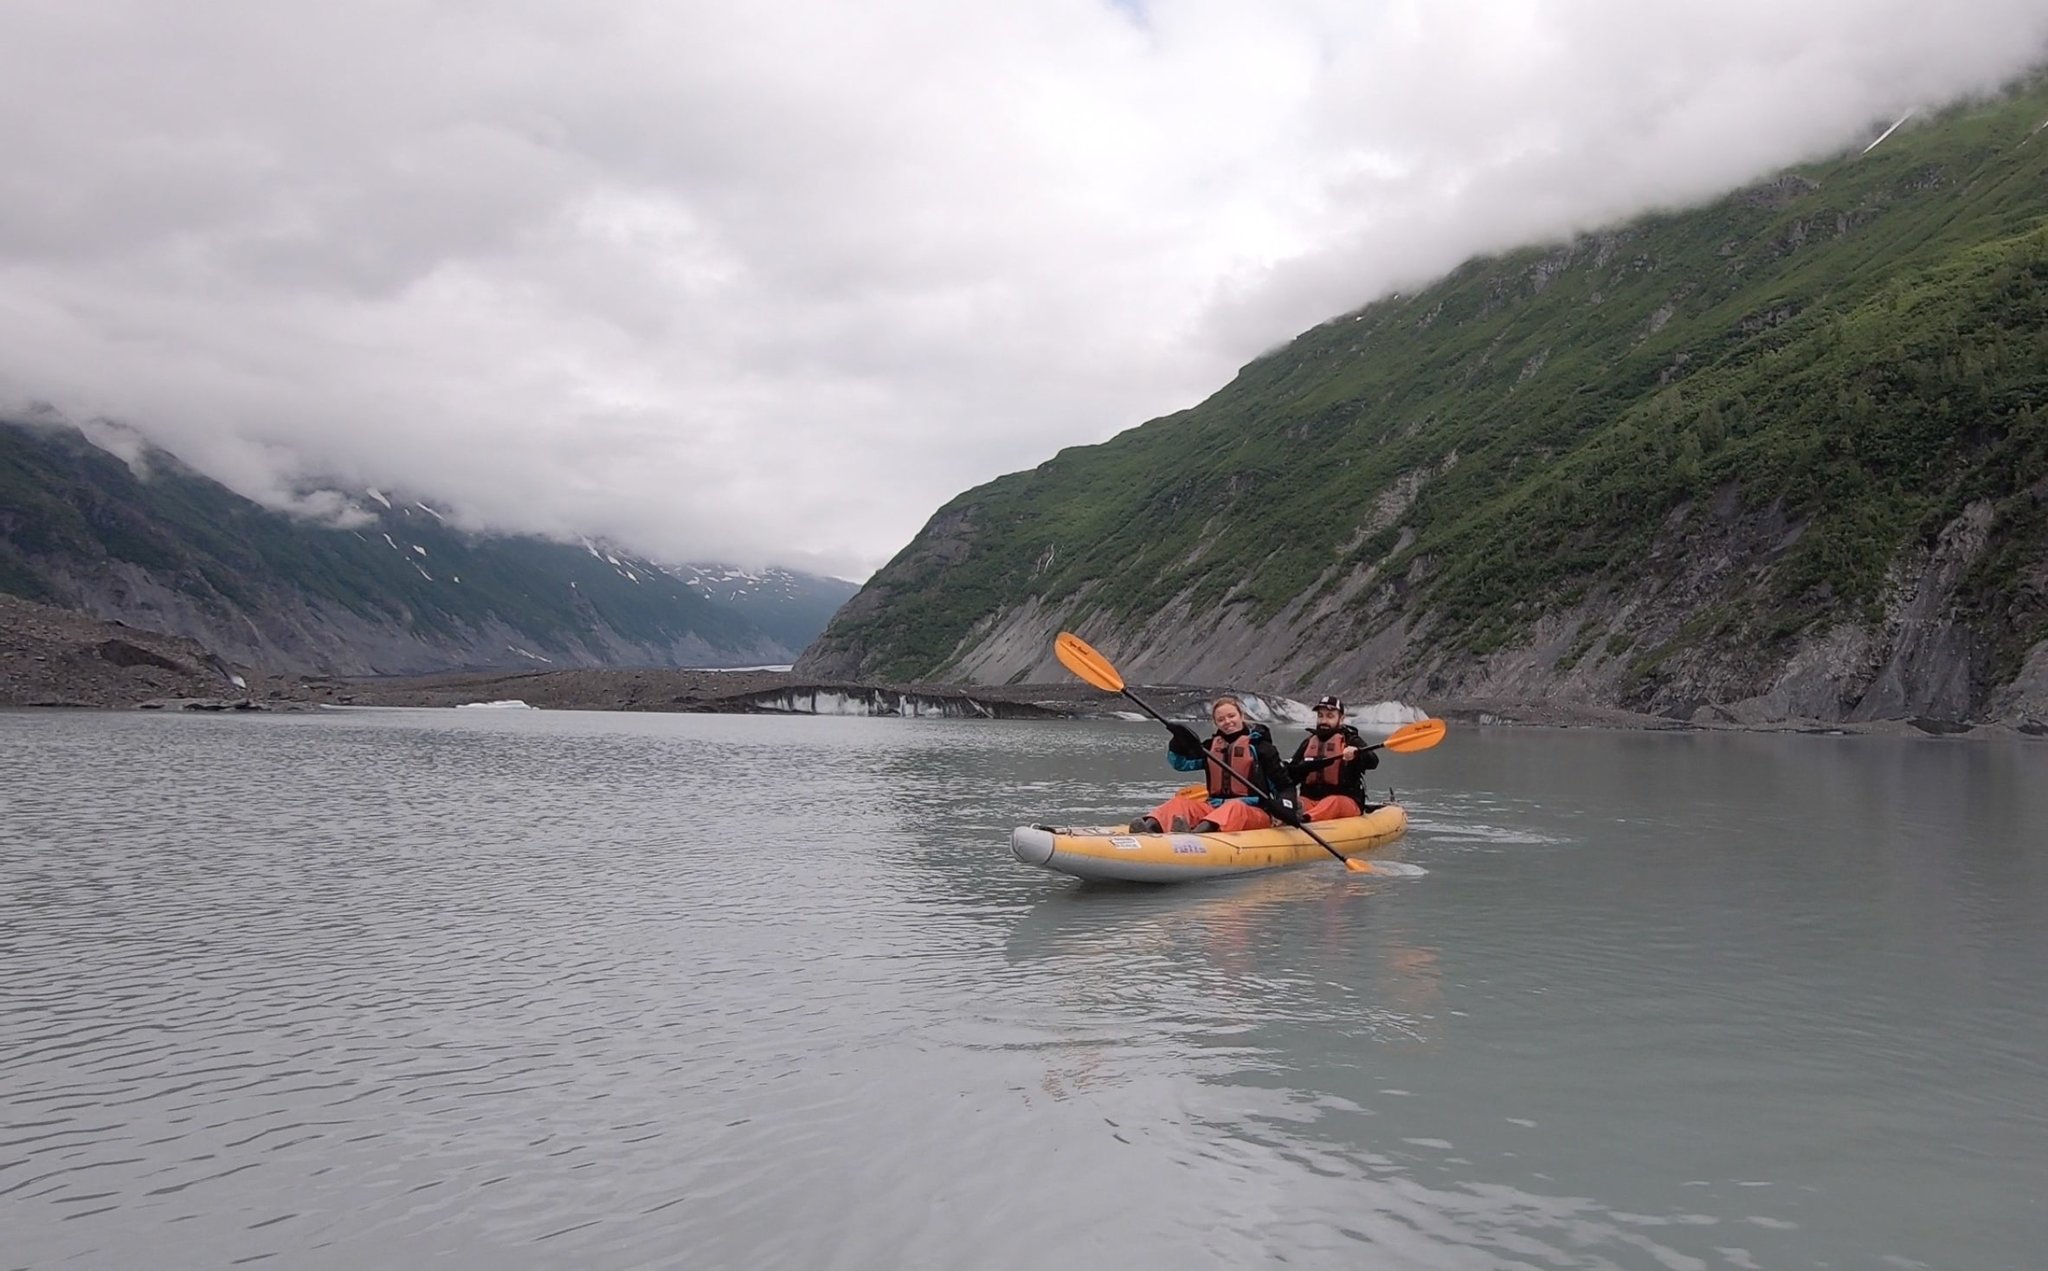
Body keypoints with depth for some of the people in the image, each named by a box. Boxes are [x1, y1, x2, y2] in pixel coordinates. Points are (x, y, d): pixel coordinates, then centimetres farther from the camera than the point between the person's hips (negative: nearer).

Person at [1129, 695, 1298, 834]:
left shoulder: (1260, 746, 6)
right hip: (1215, 808, 5)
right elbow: (1180, 762, 13)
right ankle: (1151, 826, -53)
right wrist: (1179, 742, -8)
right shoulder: (1212, 746, 19)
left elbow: (1285, 784, 4)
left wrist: (1285, 806, -16)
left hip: (1254, 812, -5)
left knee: (1233, 807, -38)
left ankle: (1196, 834, -70)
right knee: (1179, 802, -19)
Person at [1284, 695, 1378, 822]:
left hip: (1346, 801, -4)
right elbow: (1291, 774, 16)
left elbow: (1373, 761, -16)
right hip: (1310, 799, 4)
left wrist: (1356, 753, -38)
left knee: (1333, 802, -37)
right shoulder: (1308, 742, 18)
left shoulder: (1351, 741, 4)